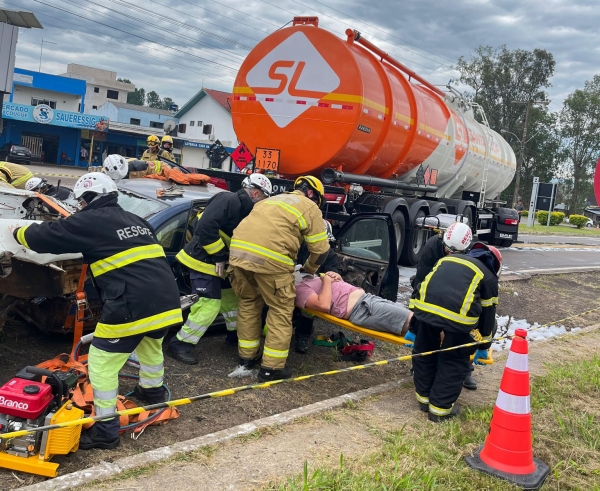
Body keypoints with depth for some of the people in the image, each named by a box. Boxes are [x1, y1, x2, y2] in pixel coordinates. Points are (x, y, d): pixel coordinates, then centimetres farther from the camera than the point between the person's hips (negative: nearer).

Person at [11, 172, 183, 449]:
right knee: (151, 346, 34)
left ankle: (106, 429, 13)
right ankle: (153, 393, 52)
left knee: (102, 362, 8)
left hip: (132, 306, -8)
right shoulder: (134, 220, 21)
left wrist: (18, 232, 28)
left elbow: (44, 237, 6)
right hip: (166, 299, 8)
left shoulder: (90, 221, 0)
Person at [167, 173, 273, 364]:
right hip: (203, 259, -10)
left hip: (218, 261, 10)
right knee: (210, 304, -13)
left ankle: (235, 334, 38)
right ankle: (180, 344, -3)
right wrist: (218, 256, -22)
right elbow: (205, 227, -30)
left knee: (231, 296, 20)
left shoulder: (244, 210, 11)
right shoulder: (228, 200, -20)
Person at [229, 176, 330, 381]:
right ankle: (271, 367, 12)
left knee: (248, 302, 24)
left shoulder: (273, 199, 33)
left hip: (238, 250, 7)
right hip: (270, 258, -6)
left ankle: (246, 356, 32)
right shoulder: (310, 207, 13)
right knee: (281, 310, 9)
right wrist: (309, 269, 29)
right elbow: (320, 249, 10)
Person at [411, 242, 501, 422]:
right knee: (455, 360, 17)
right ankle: (440, 408, 23)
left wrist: (412, 328, 43)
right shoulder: (489, 277, 23)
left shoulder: (447, 259, 34)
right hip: (459, 314, -3)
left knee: (424, 352, 24)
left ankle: (424, 397, 39)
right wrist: (483, 346, 37)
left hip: (425, 306, 3)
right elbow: (488, 314, 24)